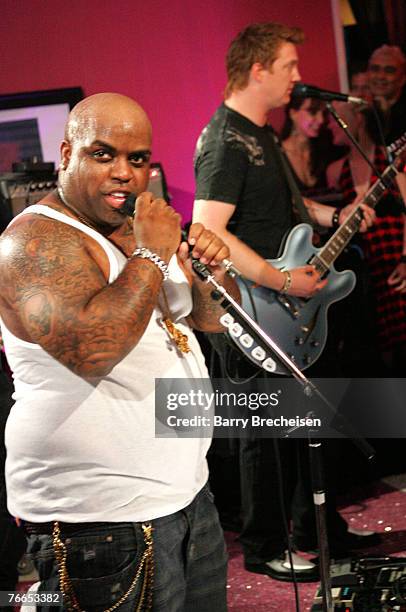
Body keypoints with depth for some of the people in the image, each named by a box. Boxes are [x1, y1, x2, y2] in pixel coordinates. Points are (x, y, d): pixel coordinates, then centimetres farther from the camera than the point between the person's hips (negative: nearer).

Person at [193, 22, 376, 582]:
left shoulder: (261, 132, 13)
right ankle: (263, 548, 12)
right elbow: (208, 231, -28)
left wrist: (334, 216, 11)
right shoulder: (225, 142, -19)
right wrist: (283, 282, -26)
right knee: (269, 431, -1)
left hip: (290, 306, 10)